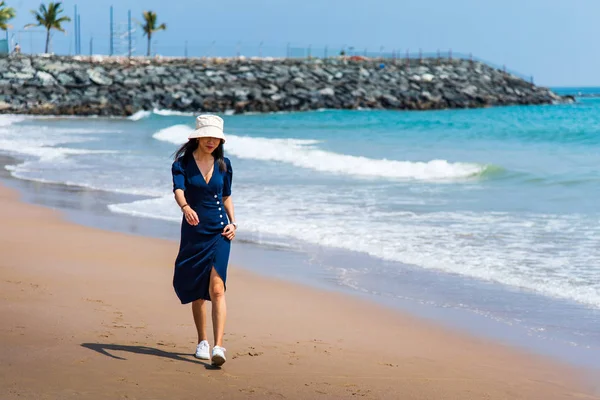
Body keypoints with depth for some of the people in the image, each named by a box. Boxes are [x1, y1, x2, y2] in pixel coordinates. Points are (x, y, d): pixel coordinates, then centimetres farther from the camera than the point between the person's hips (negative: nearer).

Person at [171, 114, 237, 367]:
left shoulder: (223, 164, 6)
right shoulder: (182, 163, -4)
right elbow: (178, 190, -22)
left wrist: (233, 222, 3)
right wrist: (186, 208, -43)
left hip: (219, 232, 0)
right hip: (193, 232, 0)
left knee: (217, 289, -14)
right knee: (196, 291, 9)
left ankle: (218, 347, -21)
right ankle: (202, 342, 26)